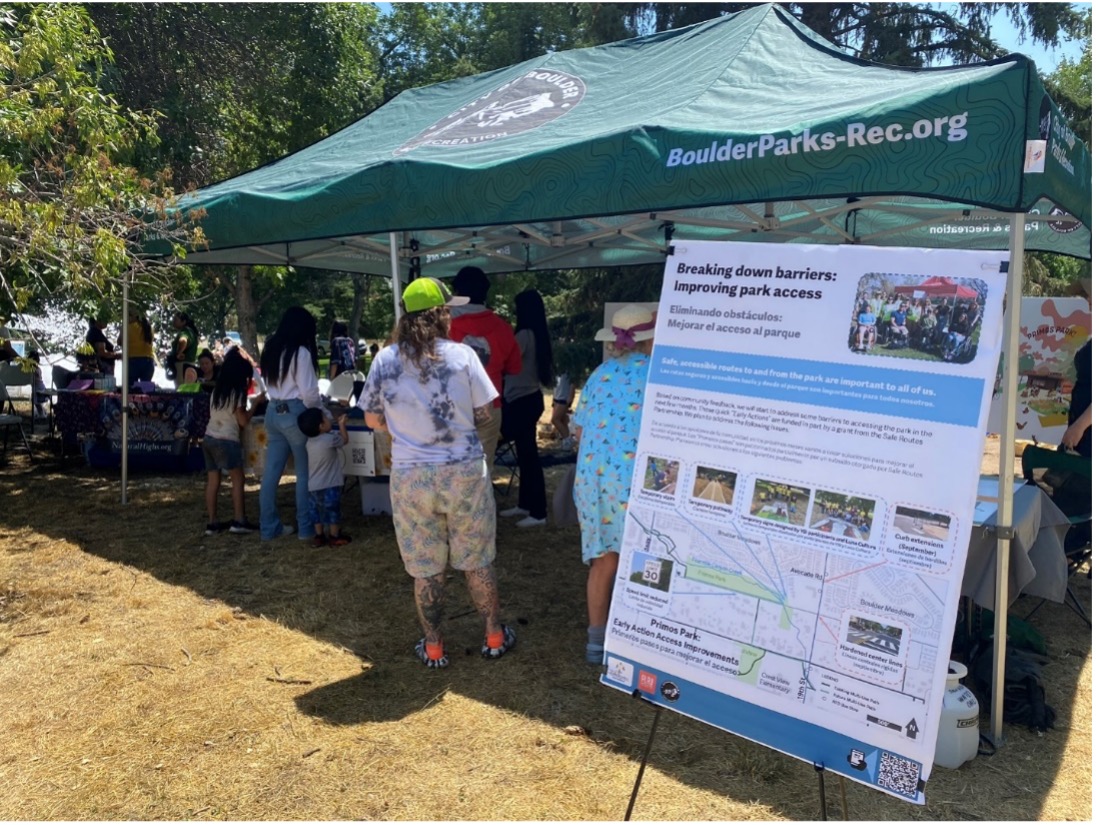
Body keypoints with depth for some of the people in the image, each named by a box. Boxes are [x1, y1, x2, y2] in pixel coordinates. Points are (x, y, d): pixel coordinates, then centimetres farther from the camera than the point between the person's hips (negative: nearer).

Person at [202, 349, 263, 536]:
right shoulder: (236, 393, -8)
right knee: (238, 479, 2)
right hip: (226, 440, -7)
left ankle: (212, 523, 9)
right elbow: (243, 421, -6)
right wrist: (255, 404, 4)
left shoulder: (216, 391, 14)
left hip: (209, 438, 7)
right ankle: (239, 521, -1)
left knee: (213, 481, 7)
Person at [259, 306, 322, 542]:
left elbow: (269, 383, 17)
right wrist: (317, 410, 2)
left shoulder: (271, 349, 12)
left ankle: (269, 527, 16)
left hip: (273, 411, 8)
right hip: (294, 412, -8)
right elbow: (309, 392, -14)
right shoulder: (300, 352, -13)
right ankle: (306, 528, 7)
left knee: (272, 471, 10)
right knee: (305, 473, 2)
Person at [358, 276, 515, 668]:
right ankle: (494, 635, 29)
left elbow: (372, 420, 4)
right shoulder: (461, 355, -8)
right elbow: (483, 414, -3)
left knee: (425, 568, 13)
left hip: (411, 477, 1)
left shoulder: (385, 360, -4)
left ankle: (433, 647, 25)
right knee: (477, 561, 16)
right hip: (464, 470, 0)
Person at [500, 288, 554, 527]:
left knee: (528, 455, -6)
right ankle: (525, 504, 26)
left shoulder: (524, 335, -17)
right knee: (525, 453, 16)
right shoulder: (536, 334, 11)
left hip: (522, 401, -10)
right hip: (529, 398, 10)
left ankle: (538, 513, -2)